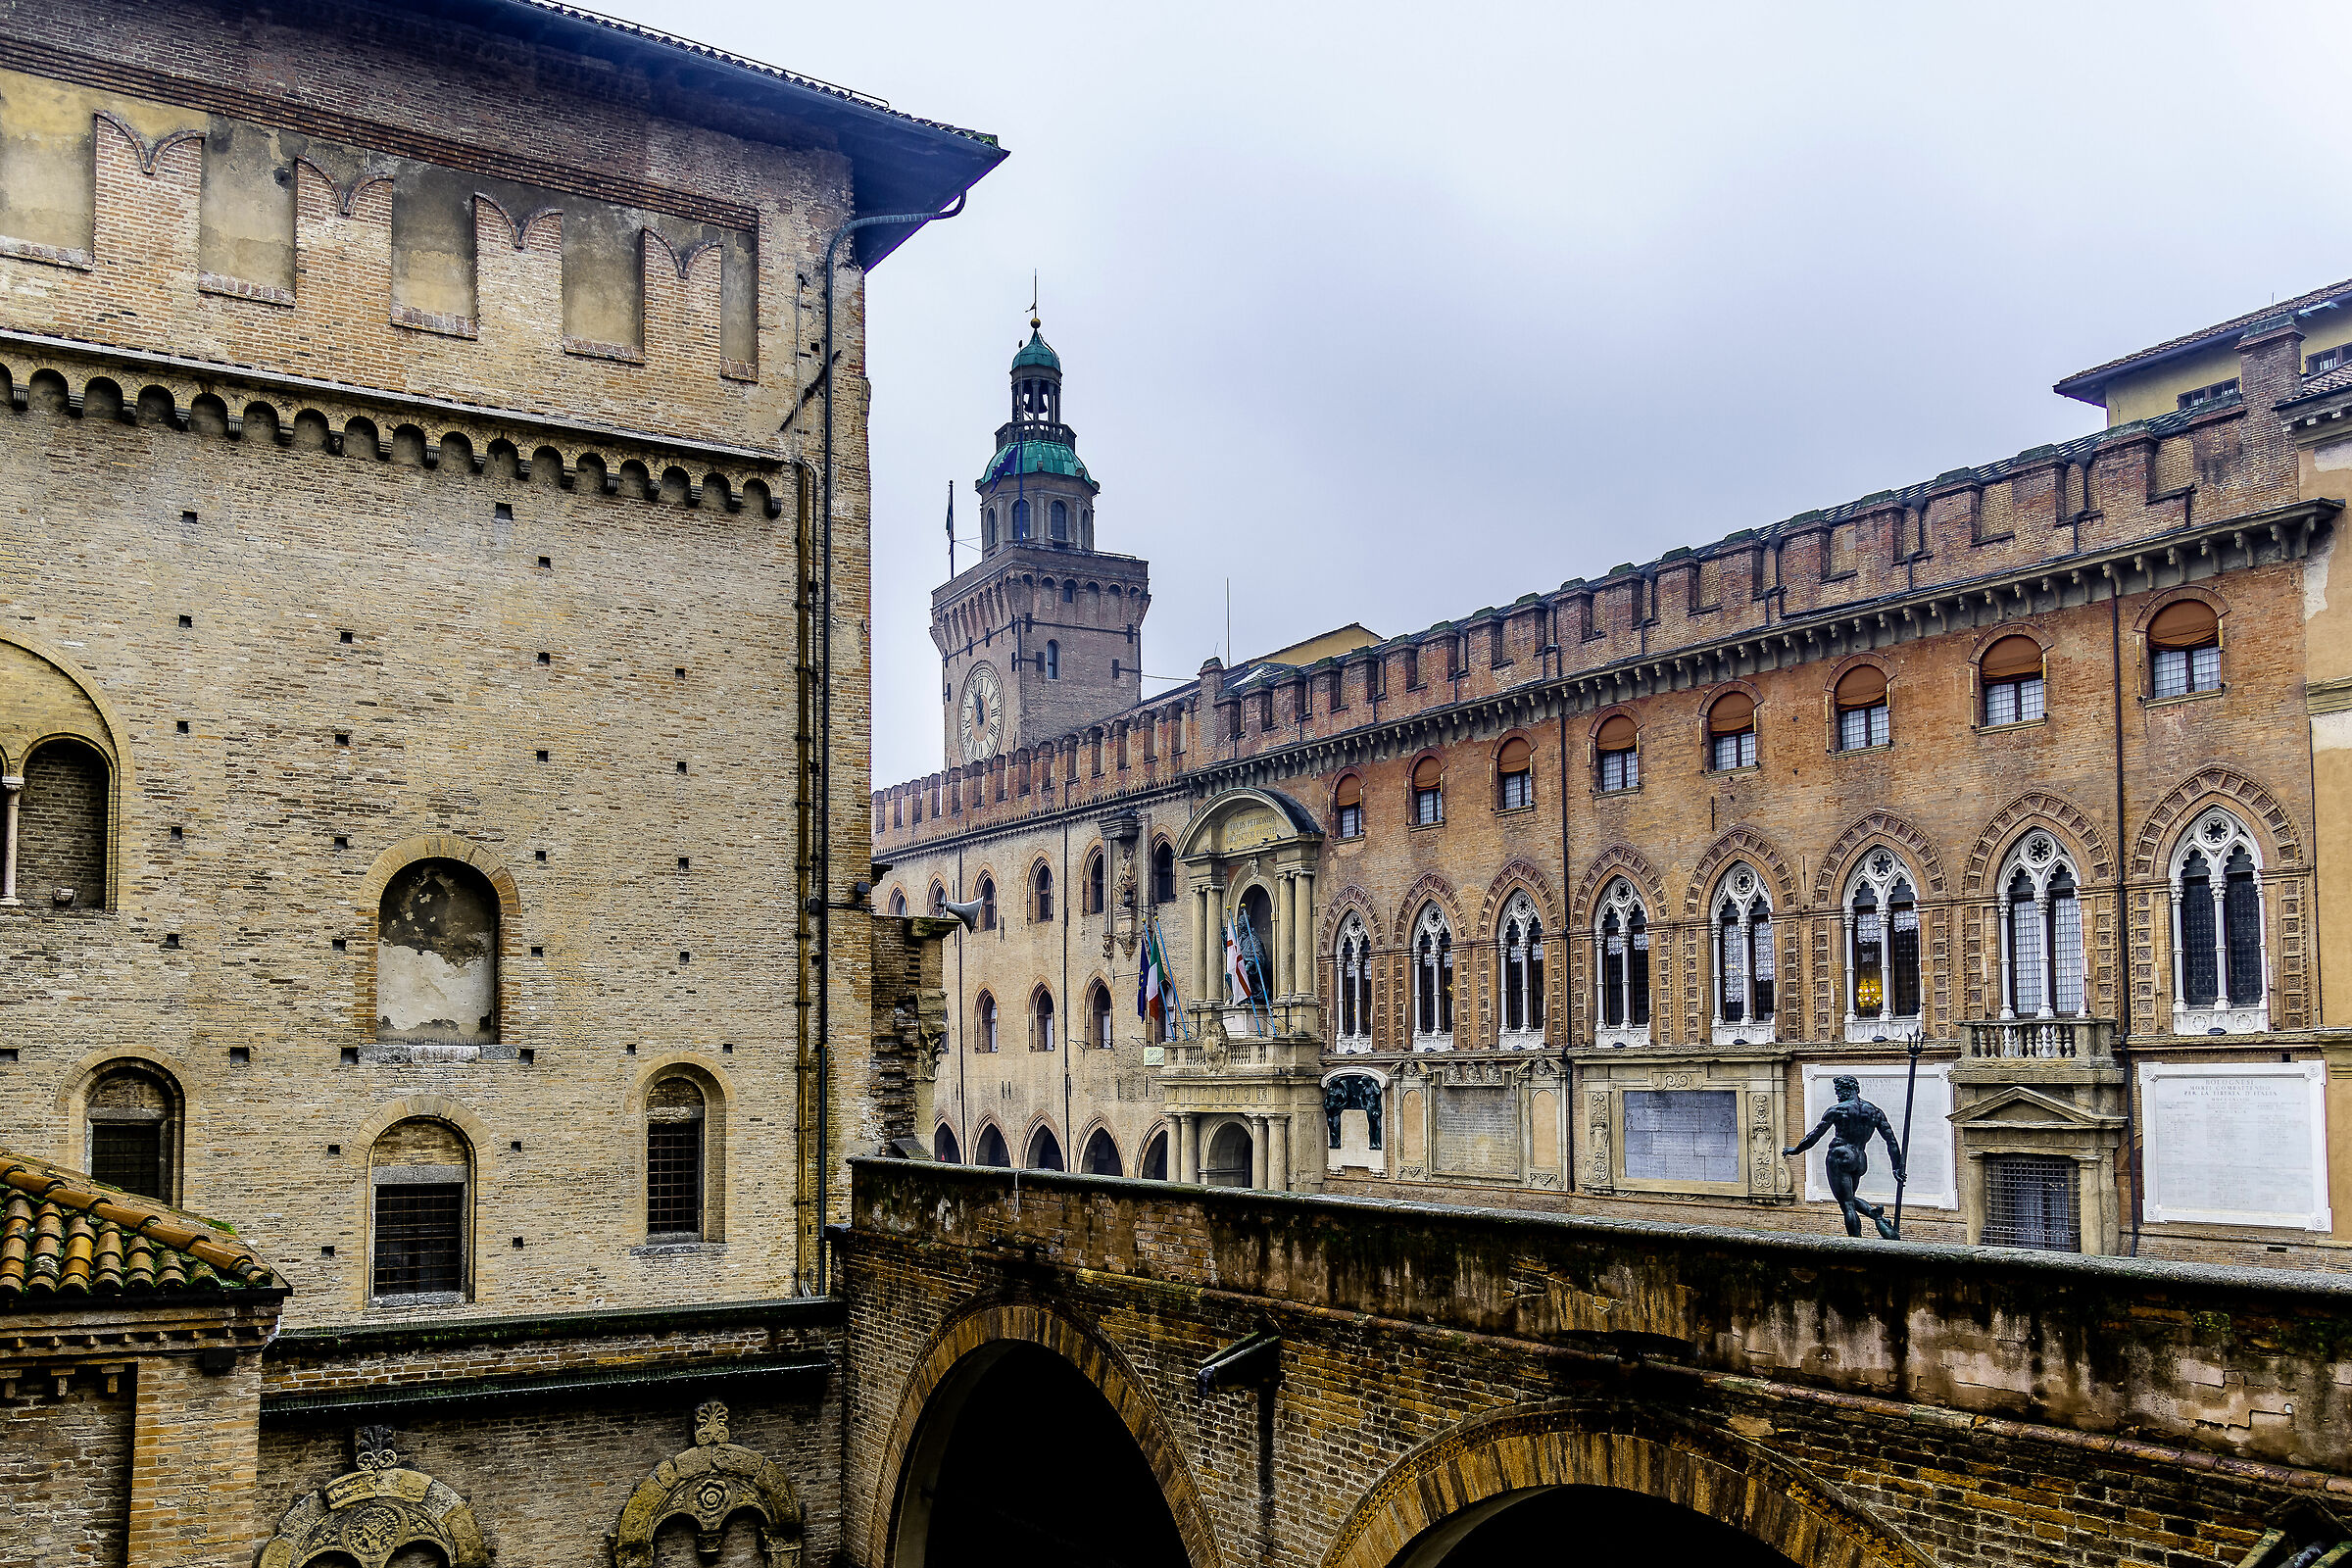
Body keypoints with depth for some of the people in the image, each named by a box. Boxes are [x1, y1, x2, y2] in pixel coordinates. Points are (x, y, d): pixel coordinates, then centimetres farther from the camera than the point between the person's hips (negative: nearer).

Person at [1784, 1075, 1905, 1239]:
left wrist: (1796, 1150, 12)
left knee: (1847, 1205, -4)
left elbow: (1815, 1135, -1)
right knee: (1850, 1199, 24)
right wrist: (1897, 1168, 9)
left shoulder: (1836, 1110, -4)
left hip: (1840, 1157, -6)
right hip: (1860, 1160, 6)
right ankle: (1876, 1214, -3)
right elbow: (1891, 1140, 6)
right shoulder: (1875, 1111, 9)